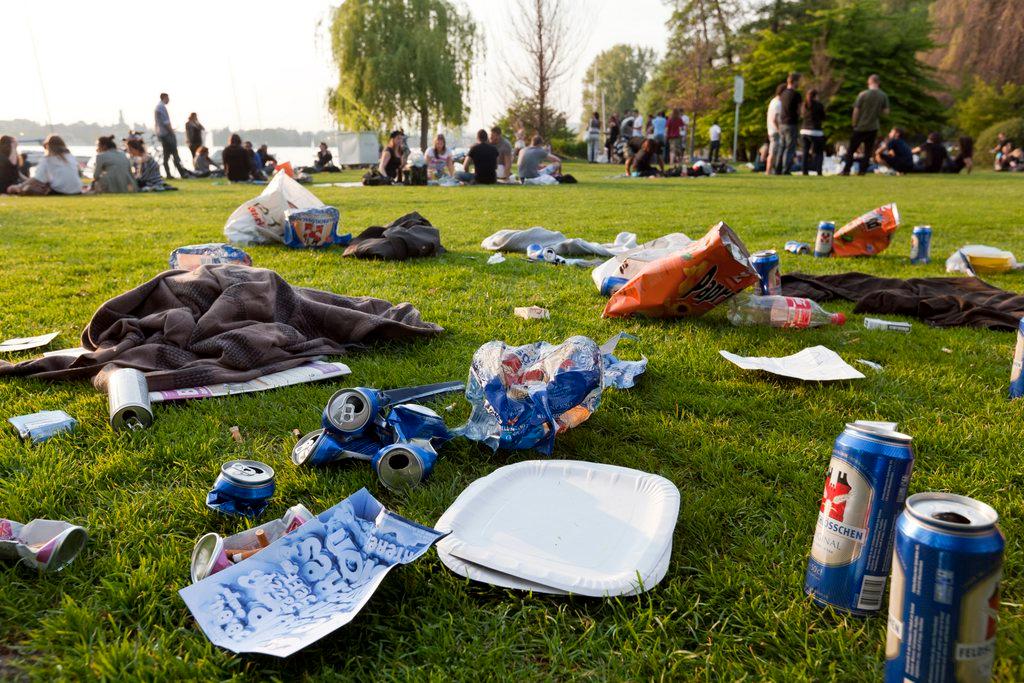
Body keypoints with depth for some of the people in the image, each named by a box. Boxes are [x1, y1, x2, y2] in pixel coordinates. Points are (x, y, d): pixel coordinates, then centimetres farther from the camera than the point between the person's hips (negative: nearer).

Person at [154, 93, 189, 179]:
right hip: (166, 133, -10)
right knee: (175, 153, -11)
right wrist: (172, 131, -14)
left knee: (166, 155, 7)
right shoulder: (162, 107, -11)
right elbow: (166, 122, -18)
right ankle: (182, 173, -15)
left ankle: (168, 174, 5)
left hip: (160, 134, 10)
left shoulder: (157, 107, 20)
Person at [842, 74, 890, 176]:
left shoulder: (863, 94, -9)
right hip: (873, 127, 3)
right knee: (868, 151, 8)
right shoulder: (884, 96, 0)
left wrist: (854, 124, 3)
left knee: (851, 150, 4)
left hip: (860, 127, -3)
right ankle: (863, 171, 3)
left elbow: (856, 111, -8)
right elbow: (886, 112, 1)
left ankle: (846, 170, 0)